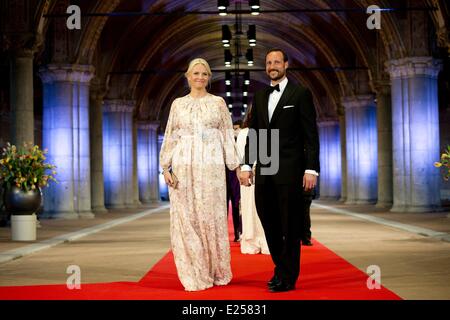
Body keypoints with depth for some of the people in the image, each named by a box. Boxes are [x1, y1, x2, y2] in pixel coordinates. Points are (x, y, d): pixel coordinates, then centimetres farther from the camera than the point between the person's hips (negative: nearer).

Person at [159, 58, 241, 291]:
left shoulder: (218, 102, 8)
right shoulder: (178, 104, 11)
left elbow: (228, 136, 7)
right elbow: (170, 137, 9)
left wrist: (236, 165, 1)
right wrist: (166, 167, 0)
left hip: (211, 165, -1)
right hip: (183, 166, 1)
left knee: (212, 216, 0)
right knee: (186, 218, 0)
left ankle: (217, 272, 13)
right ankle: (194, 275, 7)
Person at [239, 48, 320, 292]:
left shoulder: (301, 94, -1)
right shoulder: (259, 97, 15)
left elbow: (311, 136, -5)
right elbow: (253, 133, 16)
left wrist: (311, 170, -11)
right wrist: (247, 165, 7)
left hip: (290, 171, -5)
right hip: (264, 172, 5)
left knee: (290, 226, 0)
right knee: (269, 224, 7)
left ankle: (287, 278, 9)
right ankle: (281, 268, 23)